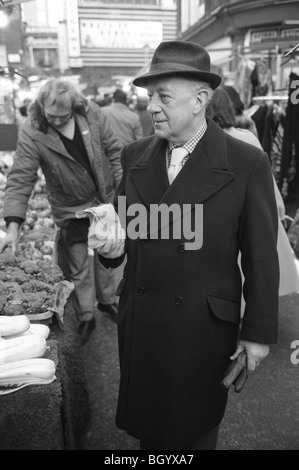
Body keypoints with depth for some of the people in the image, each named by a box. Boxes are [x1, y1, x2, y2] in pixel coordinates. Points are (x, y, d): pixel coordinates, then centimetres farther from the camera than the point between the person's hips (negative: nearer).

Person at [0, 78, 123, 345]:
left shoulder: (92, 114, -12)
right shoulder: (32, 134, -19)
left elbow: (114, 151, -2)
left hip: (106, 201, 3)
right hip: (71, 210, -2)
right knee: (79, 266, 5)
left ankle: (110, 300, 43)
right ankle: (86, 317, 26)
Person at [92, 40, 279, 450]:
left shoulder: (247, 163, -13)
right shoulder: (135, 156, 0)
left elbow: (261, 256, -9)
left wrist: (259, 333, -5)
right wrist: (113, 245, -13)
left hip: (204, 328, -3)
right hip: (139, 321, 4)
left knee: (195, 430, 20)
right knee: (146, 423, 24)